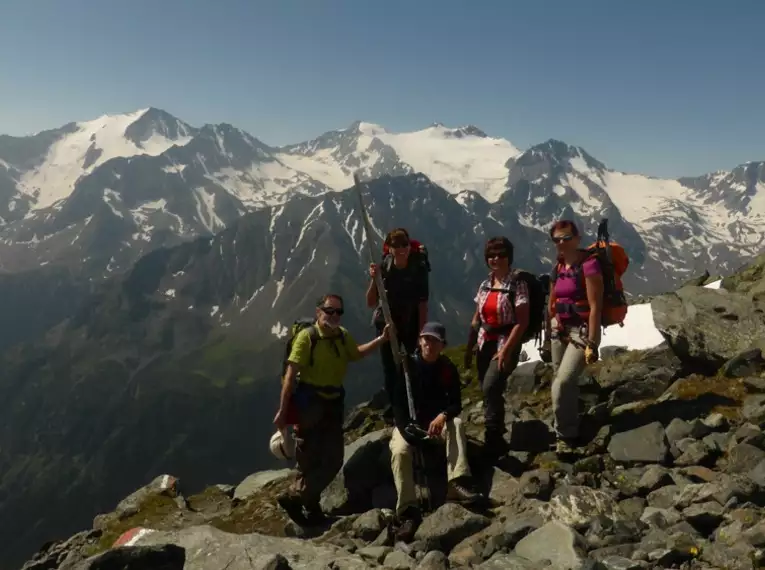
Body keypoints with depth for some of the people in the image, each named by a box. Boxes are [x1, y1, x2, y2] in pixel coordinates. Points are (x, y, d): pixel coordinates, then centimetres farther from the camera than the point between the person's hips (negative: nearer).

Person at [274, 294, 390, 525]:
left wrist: (381, 339, 11)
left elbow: (355, 354, 24)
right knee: (309, 460, 0)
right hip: (309, 403, -7)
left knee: (334, 459, 10)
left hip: (333, 403, 7)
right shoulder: (307, 336, -16)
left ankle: (297, 498, 23)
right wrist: (283, 410, -19)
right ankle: (310, 507, 20)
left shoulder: (343, 336, 3)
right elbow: (291, 375, -17)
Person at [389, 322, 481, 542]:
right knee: (399, 452, -32)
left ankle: (457, 483, -39)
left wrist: (443, 415, -31)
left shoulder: (448, 368, -3)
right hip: (407, 423, -2)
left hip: (437, 420, 2)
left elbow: (456, 404, -8)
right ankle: (408, 511, -35)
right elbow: (397, 402, -12)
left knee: (456, 423, -31)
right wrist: (408, 430, -25)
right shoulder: (407, 365, -8)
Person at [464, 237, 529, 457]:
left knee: (490, 387, -22)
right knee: (489, 391, 11)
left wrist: (506, 350, -21)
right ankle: (496, 439, 29)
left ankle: (493, 440, -11)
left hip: (506, 344, -6)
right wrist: (469, 348, 11)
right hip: (485, 344, 6)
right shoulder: (485, 285, 8)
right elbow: (476, 319, 13)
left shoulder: (517, 285, -10)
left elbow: (522, 322, -15)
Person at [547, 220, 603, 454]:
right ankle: (568, 432, 31)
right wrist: (549, 335, 15)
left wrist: (592, 343, -21)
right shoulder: (558, 267, 8)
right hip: (560, 331, 7)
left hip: (582, 331, -7)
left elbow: (595, 307, -18)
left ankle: (565, 436, 1)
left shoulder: (589, 265, -15)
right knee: (565, 385, 13)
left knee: (561, 385, -16)